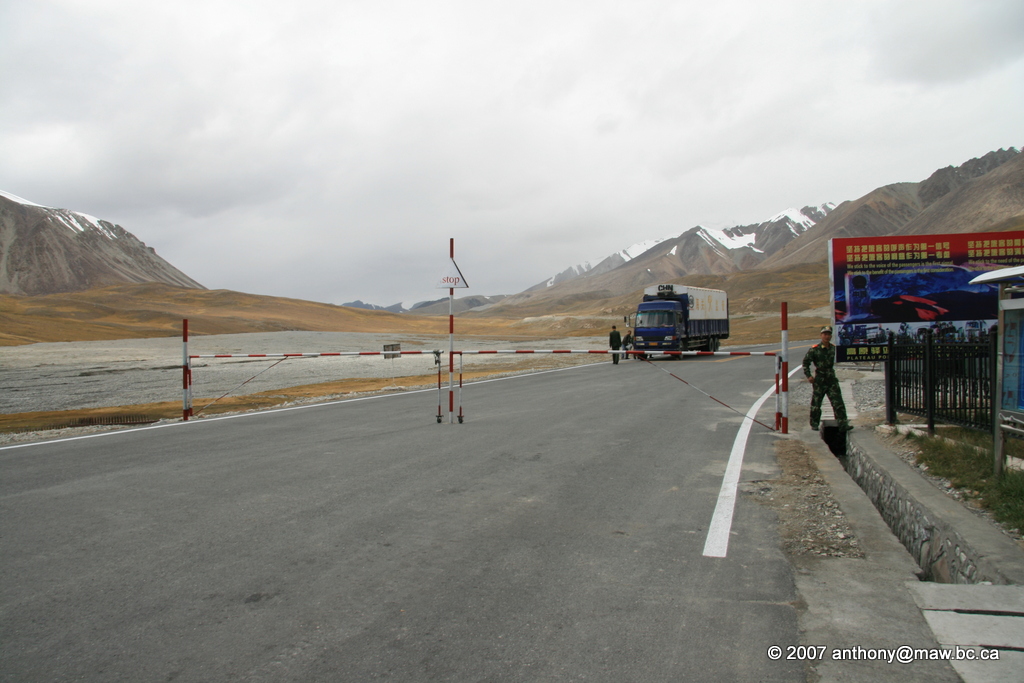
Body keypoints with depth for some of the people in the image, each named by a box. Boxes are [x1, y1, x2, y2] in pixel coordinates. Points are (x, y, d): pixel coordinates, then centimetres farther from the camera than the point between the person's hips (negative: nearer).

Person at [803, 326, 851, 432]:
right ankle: (814, 424, 18)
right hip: (819, 380, -3)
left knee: (838, 403, -5)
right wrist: (808, 375, -9)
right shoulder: (814, 349, -6)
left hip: (831, 380, 3)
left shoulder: (834, 348, 6)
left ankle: (843, 424, -6)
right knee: (816, 403, 5)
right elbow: (805, 362, -2)